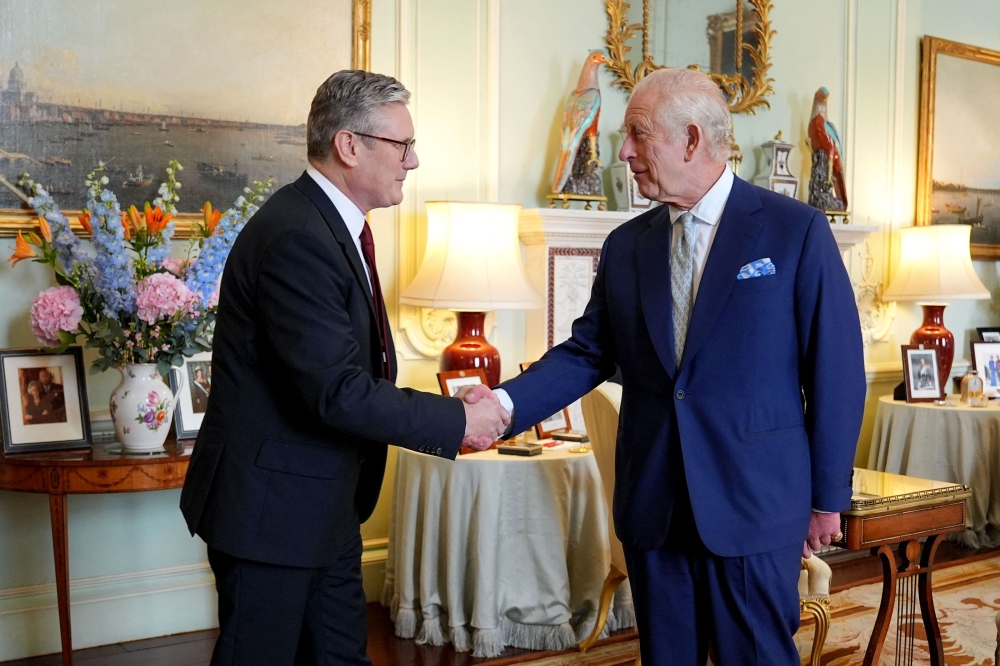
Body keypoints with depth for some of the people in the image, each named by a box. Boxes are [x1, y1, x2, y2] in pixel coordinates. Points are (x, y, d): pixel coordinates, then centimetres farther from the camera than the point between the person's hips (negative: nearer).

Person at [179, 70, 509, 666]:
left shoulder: (337, 226, 9)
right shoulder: (297, 238, -24)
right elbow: (338, 391, -28)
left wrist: (445, 413, 2)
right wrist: (458, 421, -19)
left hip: (325, 505, 10)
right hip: (271, 505, -10)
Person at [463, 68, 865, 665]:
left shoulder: (796, 230, -6)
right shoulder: (626, 246, 8)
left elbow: (837, 369, -4)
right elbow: (588, 353, 7)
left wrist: (828, 498, -2)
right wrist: (506, 402, -10)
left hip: (755, 505, -4)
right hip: (652, 507, 4)